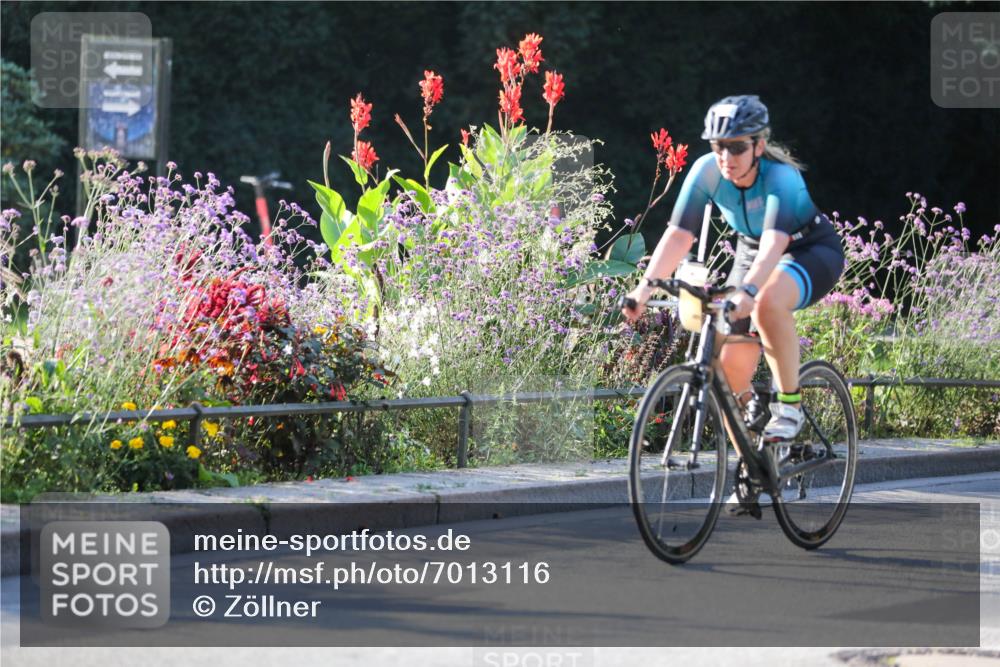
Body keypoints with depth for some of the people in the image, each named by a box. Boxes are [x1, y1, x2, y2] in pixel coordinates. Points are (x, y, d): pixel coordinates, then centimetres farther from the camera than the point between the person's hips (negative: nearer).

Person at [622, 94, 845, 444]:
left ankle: (789, 404, -22)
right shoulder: (706, 171, -21)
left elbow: (774, 243, -48)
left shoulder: (781, 176, -34)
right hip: (751, 251, 5)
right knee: (731, 366, -8)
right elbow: (678, 234, -25)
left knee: (768, 302, -39)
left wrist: (747, 291, -65)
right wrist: (646, 285, -40)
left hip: (811, 250, -5)